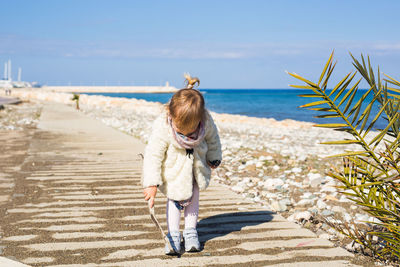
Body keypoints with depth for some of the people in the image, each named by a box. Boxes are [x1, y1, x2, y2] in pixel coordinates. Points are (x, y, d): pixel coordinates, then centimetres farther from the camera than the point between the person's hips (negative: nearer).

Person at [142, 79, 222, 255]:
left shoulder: (206, 121, -29)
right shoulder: (162, 128, -37)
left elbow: (212, 139, -6)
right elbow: (153, 155, -29)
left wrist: (214, 158, 10)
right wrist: (151, 184, -30)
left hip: (196, 166, 3)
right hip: (173, 168, -3)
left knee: (193, 196, 9)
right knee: (175, 199, -1)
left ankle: (191, 231, 23)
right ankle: (173, 235, 10)